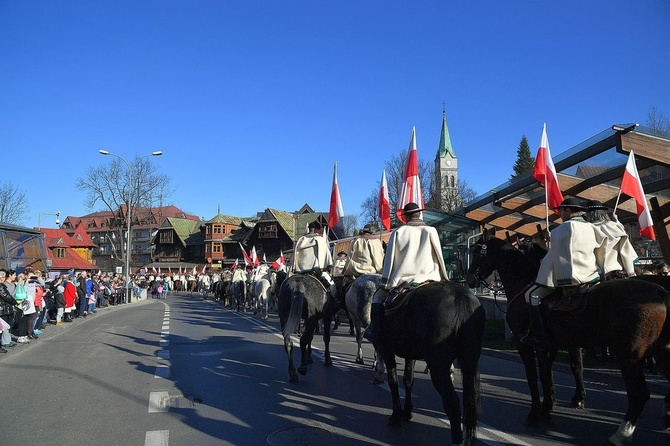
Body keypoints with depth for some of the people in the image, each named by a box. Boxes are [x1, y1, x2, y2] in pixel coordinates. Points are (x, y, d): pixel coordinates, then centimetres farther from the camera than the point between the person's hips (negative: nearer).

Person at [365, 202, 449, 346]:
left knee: (378, 297, 16)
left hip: (402, 278, -1)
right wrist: (444, 279, 10)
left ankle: (374, 333, 5)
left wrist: (384, 281, 8)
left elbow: (389, 258, 3)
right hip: (429, 278, 1)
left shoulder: (398, 232, 4)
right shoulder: (431, 231, 6)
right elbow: (439, 257, 5)